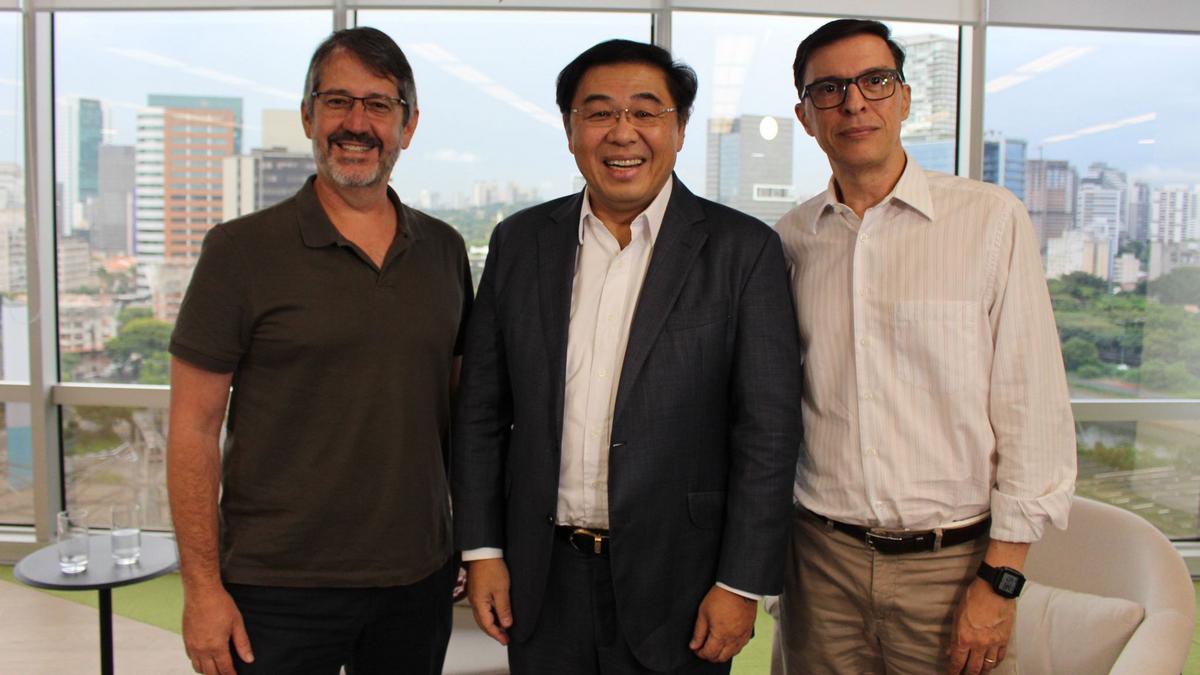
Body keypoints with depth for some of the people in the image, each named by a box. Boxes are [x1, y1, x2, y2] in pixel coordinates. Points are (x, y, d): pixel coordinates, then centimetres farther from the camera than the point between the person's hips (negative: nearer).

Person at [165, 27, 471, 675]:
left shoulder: (444, 250, 4)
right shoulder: (242, 249, -7)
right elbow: (193, 428, -6)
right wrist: (202, 587, -10)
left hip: (418, 579, 4)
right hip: (277, 591, -3)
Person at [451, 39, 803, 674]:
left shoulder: (743, 249, -7)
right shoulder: (519, 242, 3)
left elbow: (768, 430, -8)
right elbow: (481, 411, 5)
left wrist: (742, 584, -9)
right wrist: (482, 550, 3)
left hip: (675, 578, -2)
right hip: (540, 577, 3)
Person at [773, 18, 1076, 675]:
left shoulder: (991, 218, -5)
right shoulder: (788, 239, 3)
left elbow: (1036, 408, -6)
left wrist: (999, 581, -8)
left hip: (951, 561, -2)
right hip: (822, 558, 2)